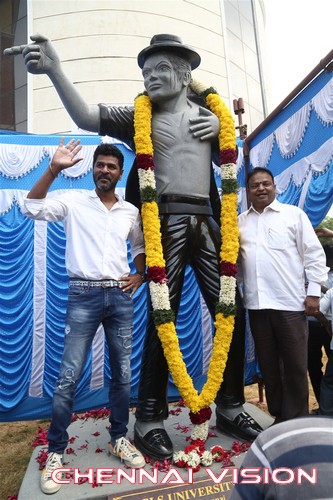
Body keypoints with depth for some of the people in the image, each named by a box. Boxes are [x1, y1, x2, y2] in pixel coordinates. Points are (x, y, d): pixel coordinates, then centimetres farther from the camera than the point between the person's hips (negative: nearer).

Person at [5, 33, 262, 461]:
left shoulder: (206, 115, 20)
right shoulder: (139, 116, 10)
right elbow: (87, 118, -3)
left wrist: (227, 123, 11)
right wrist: (55, 70, -16)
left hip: (206, 221, 5)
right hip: (167, 222, -4)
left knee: (231, 312, 3)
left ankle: (230, 407, 20)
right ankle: (149, 419, 9)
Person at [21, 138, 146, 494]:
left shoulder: (131, 211, 11)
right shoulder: (74, 202, 2)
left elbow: (140, 246, 23)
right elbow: (31, 208, -10)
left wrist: (139, 275, 8)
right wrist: (53, 169, -16)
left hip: (121, 296, 4)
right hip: (84, 295, -3)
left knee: (123, 373, 11)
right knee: (69, 377, 0)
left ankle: (119, 439, 31)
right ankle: (55, 451, 20)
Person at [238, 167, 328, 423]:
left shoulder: (294, 214, 4)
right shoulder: (240, 221, 13)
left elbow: (314, 255, 1)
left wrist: (314, 291, -5)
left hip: (290, 302, -3)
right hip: (256, 304, 4)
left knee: (295, 364, 5)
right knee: (268, 364, 13)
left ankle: (297, 419, 22)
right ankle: (278, 416, 29)